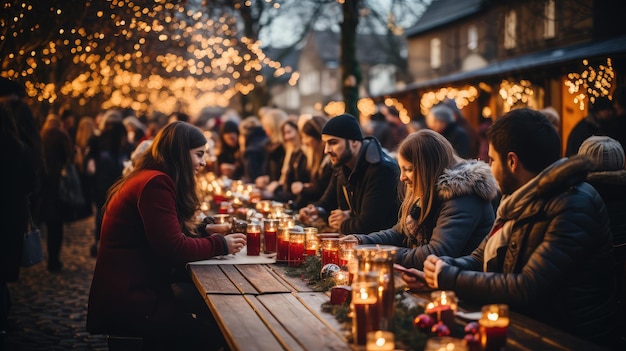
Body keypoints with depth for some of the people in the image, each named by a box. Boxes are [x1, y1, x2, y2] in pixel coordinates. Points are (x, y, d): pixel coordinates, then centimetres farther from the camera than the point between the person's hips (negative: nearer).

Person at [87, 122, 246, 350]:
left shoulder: (155, 180, 13)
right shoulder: (155, 183, -19)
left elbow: (172, 233, 14)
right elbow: (173, 249, -22)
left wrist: (205, 230, 2)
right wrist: (220, 245, -11)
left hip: (135, 287, 10)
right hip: (126, 300, -10)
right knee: (208, 332, -9)